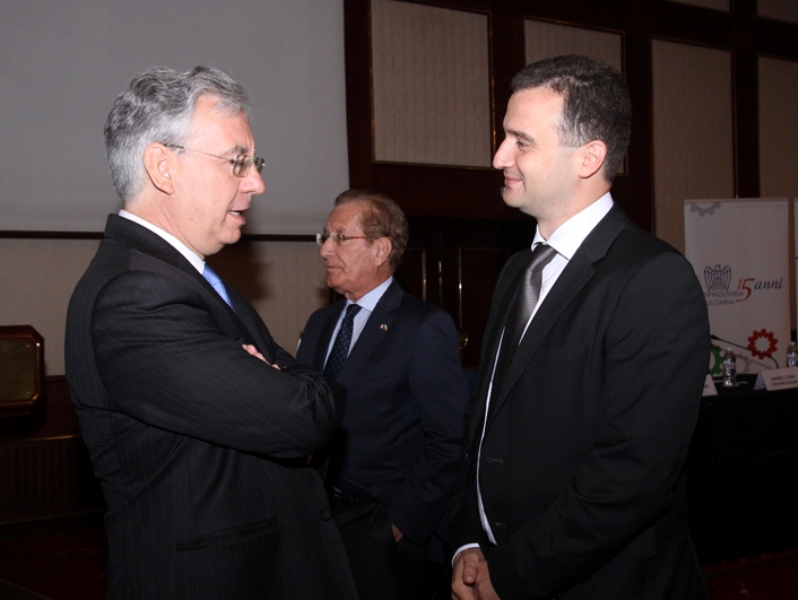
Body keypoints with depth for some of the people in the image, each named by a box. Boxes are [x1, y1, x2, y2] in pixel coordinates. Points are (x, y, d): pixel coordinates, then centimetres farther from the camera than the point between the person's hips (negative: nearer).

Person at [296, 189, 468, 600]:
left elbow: (448, 442, -15)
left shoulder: (425, 328, -12)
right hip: (316, 519, 6)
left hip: (382, 534, -6)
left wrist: (403, 524, -14)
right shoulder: (319, 323, 11)